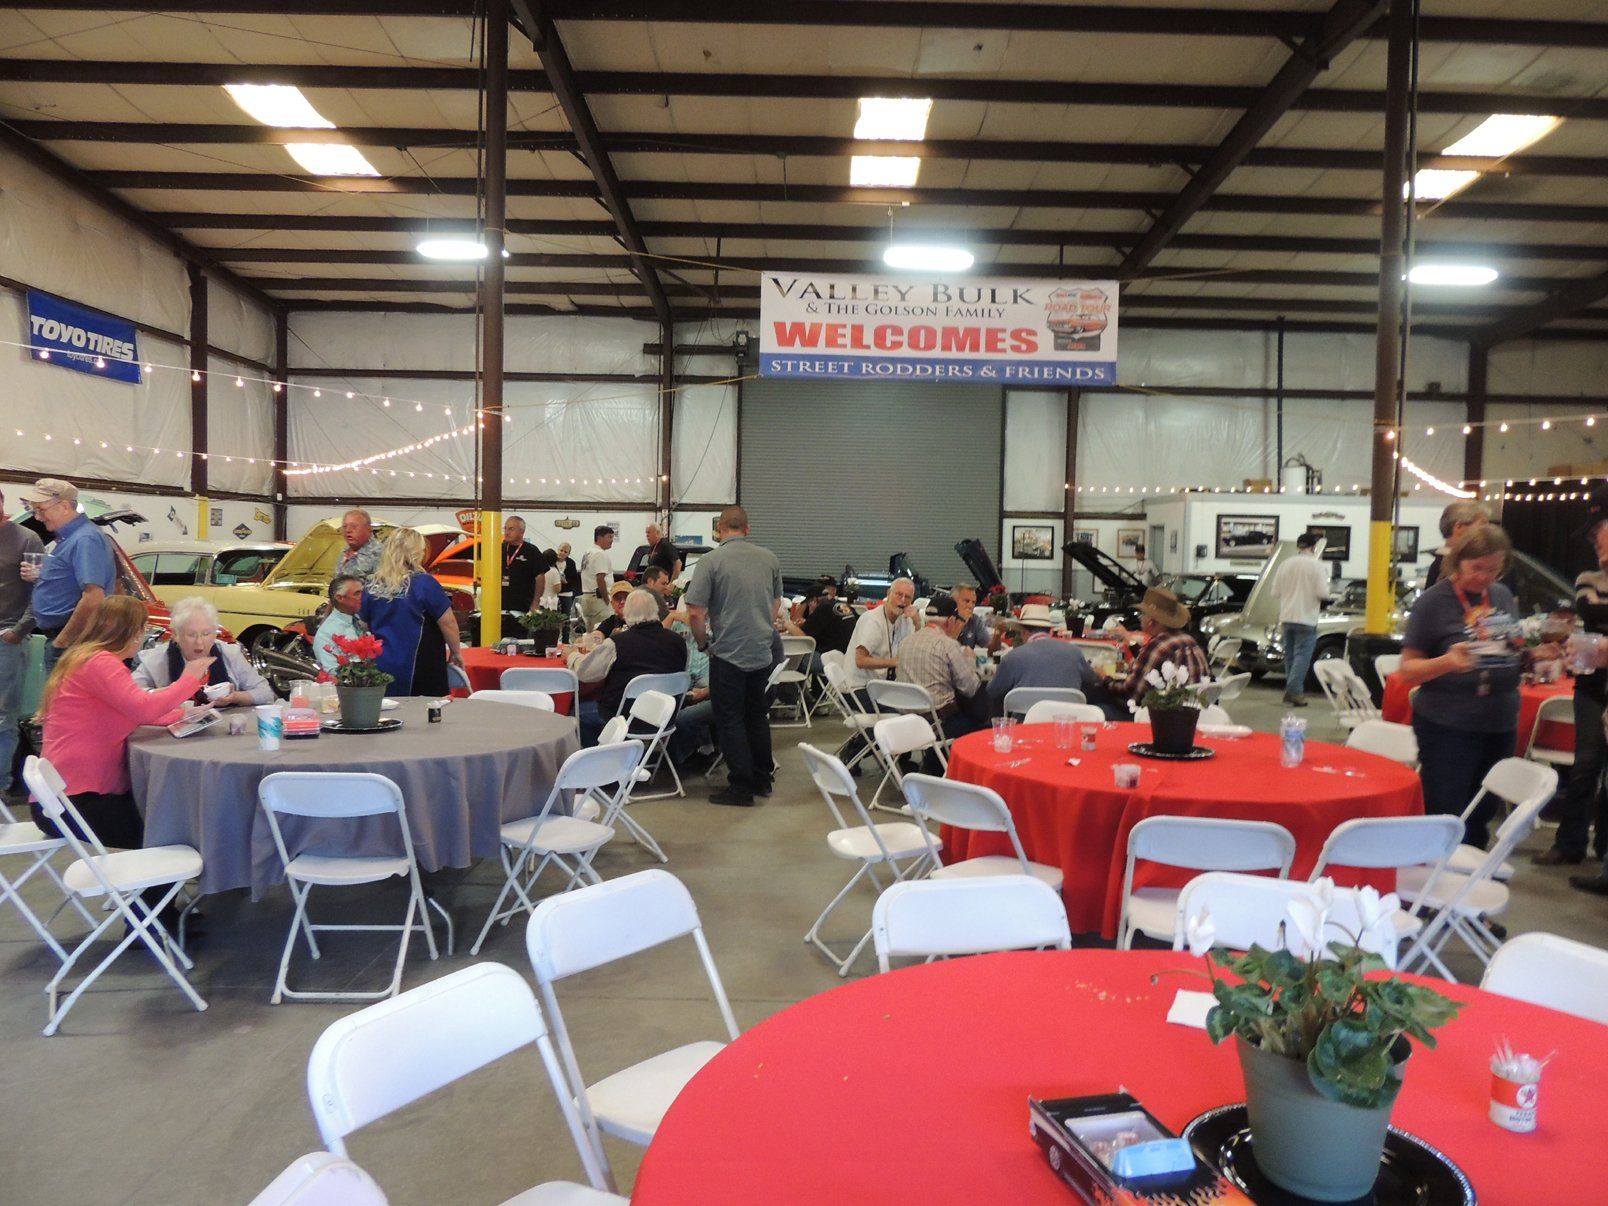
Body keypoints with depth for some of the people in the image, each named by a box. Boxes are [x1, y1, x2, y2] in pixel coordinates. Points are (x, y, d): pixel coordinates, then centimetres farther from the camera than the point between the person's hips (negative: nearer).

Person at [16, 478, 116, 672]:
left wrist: (61, 642, -20)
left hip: (68, 644, -10)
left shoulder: (85, 540, -17)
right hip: (57, 638, 10)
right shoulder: (67, 538, 16)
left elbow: (93, 598, -27)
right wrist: (39, 577, 9)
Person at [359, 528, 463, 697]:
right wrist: (456, 652, 6)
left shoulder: (371, 586, 4)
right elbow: (448, 622, -8)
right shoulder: (424, 583, -11)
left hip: (382, 668, 5)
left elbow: (364, 626, 15)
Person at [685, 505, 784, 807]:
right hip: (763, 651, 5)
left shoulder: (712, 560, -12)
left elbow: (695, 613, -15)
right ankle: (762, 779, 28)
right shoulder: (769, 559, 3)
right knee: (757, 715, 19)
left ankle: (741, 787, 9)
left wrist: (703, 643, 2)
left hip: (729, 654, -5)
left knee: (730, 720, 5)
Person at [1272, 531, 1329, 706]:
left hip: (1286, 617, 5)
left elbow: (1275, 593, 7)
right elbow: (1323, 593, -14)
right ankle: (1294, 690, -12)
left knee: (1290, 654, 15)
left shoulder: (1285, 565, 4)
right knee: (1302, 655, -3)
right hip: (1306, 618, -5)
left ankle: (1293, 690, 21)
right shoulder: (1316, 565, -10)